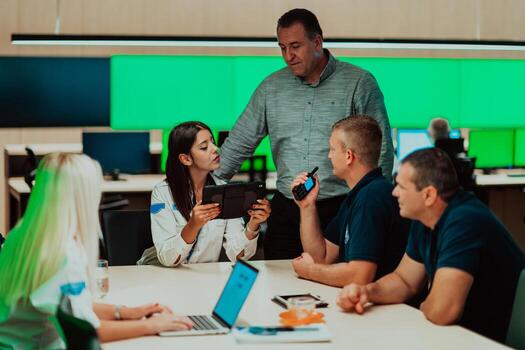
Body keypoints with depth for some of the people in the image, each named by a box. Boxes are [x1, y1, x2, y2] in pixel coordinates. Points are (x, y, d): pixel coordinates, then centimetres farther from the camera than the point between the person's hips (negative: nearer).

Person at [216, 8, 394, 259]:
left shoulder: (359, 83, -2)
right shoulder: (271, 87, 9)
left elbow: (381, 149, -2)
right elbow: (239, 143, 12)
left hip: (340, 210, -3)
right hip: (286, 210, 4)